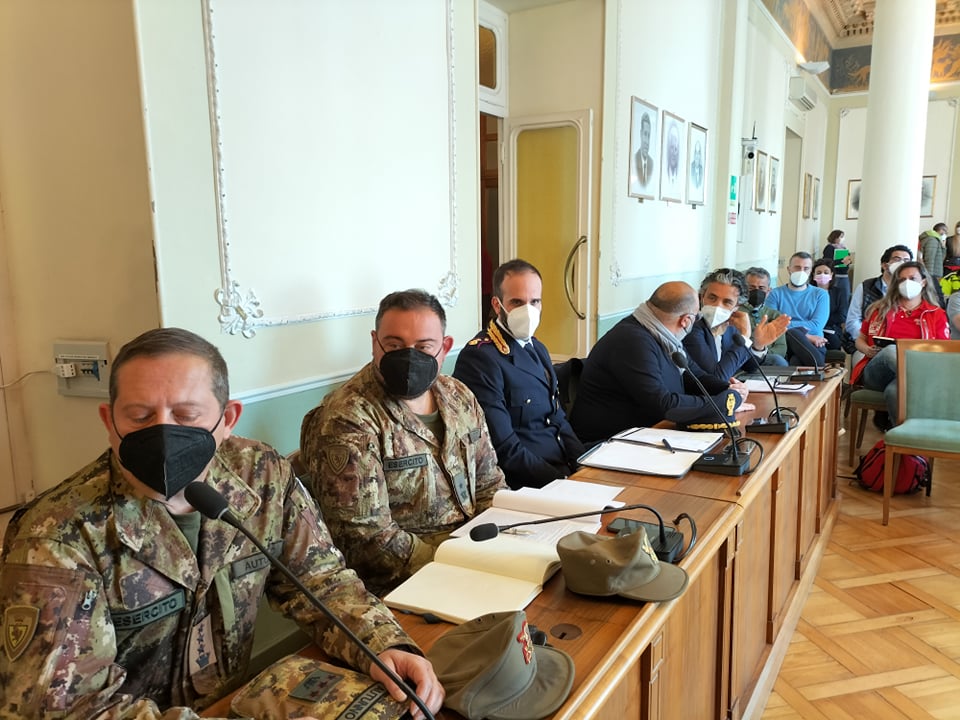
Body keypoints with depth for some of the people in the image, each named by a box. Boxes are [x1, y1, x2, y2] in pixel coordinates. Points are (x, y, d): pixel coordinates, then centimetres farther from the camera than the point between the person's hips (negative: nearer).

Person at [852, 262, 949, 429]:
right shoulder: (880, 309, 21)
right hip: (875, 373, 1)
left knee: (895, 390, -41)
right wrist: (867, 350, 0)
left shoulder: (936, 314, 17)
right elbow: (860, 340, 25)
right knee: (891, 350, -38)